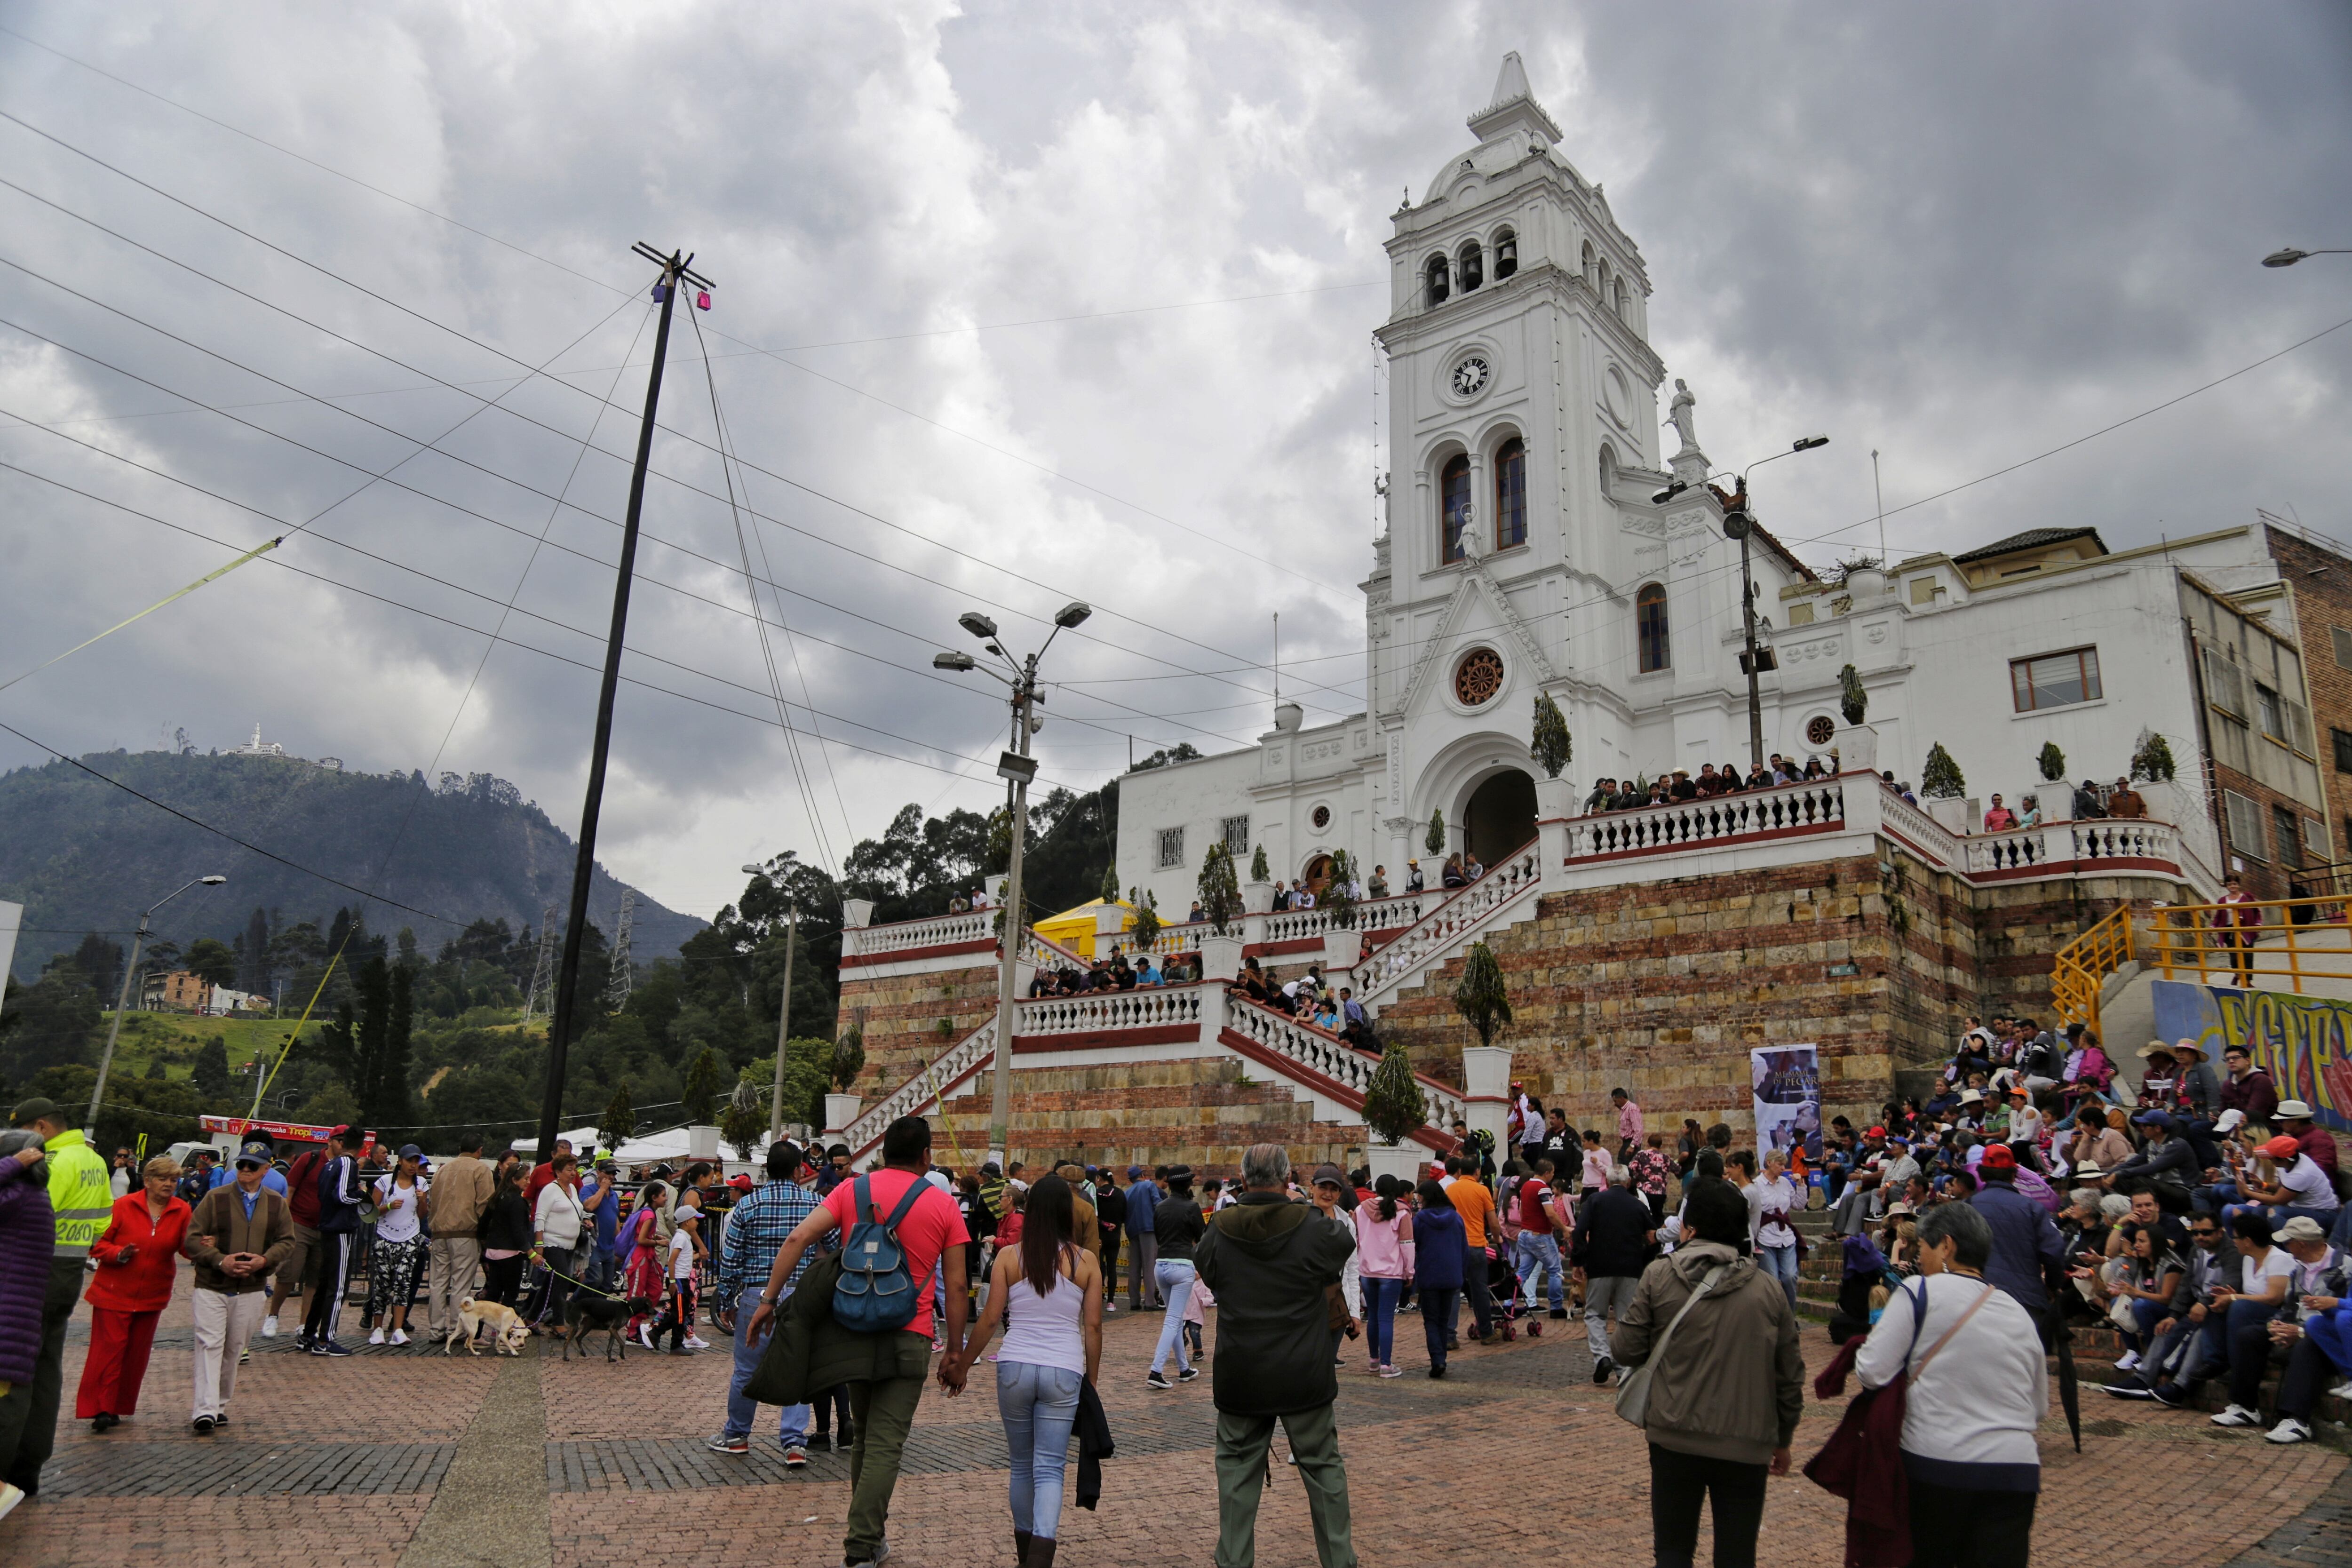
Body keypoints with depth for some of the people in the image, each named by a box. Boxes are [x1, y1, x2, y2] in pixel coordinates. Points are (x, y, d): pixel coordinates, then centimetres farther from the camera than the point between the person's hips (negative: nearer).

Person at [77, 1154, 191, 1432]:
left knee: (137, 1352, 9)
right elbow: (98, 1243, -4)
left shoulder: (182, 1212, 0)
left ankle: (117, 1408, 21)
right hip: (114, 1291, -3)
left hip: (151, 1294, 3)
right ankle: (99, 1408, 0)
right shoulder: (124, 1205, -8)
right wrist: (119, 1254, -22)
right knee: (109, 1348, -7)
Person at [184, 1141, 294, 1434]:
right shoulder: (215, 1198, -2)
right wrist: (220, 1261, -18)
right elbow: (193, 1237, -4)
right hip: (211, 1288, -3)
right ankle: (205, 1411, -10)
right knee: (210, 1345, -10)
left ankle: (220, 1406, 23)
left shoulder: (276, 1204, 6)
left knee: (234, 1349, 10)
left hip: (252, 1290, 3)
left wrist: (264, 1260, -12)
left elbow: (286, 1241, 8)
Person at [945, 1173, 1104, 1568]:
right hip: (1064, 1372, -1)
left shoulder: (1008, 1258, 0)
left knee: (1021, 1466, 17)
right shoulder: (1086, 1261, 1)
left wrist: (961, 1367, 11)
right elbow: (1092, 1326, 2)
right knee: (1049, 1470, 2)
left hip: (1015, 1368, 1)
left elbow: (989, 1319, -1)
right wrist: (1091, 1379, 13)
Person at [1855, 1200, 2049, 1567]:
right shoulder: (2019, 1312, 12)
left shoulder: (1921, 1292, -6)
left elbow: (1873, 1372, -11)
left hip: (1936, 1464, -4)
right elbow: (2039, 1406, 21)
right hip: (2015, 1470, 4)